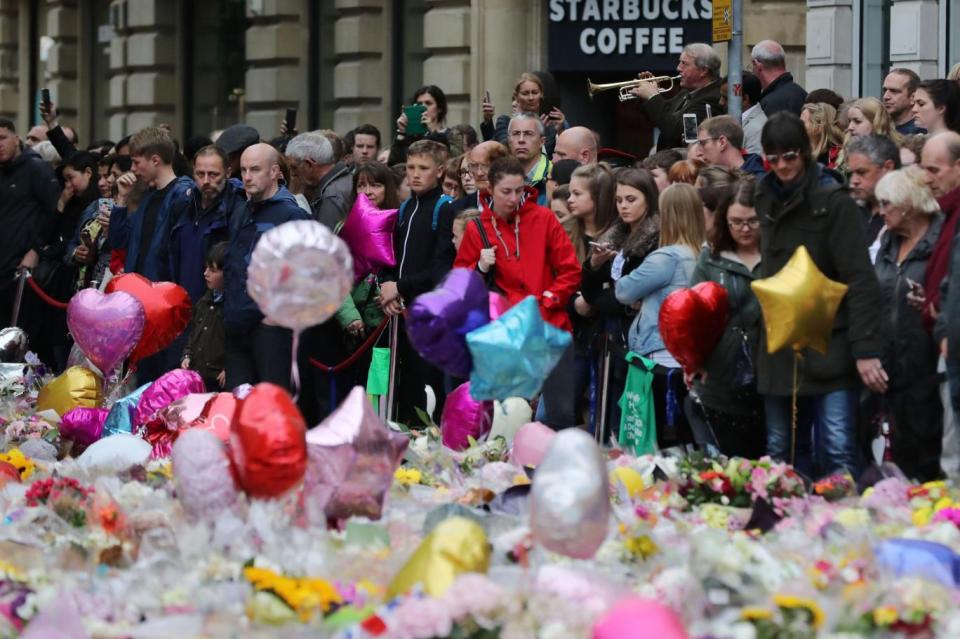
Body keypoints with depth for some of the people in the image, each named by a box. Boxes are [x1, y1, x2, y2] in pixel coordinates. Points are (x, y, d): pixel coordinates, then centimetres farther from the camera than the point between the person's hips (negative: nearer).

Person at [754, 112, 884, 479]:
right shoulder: (766, 201, 13)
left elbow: (859, 280, -11)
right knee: (781, 454, 7)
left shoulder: (833, 202, -6)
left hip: (829, 348, -6)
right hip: (779, 349, 6)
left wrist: (865, 350, -19)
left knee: (838, 452, -11)